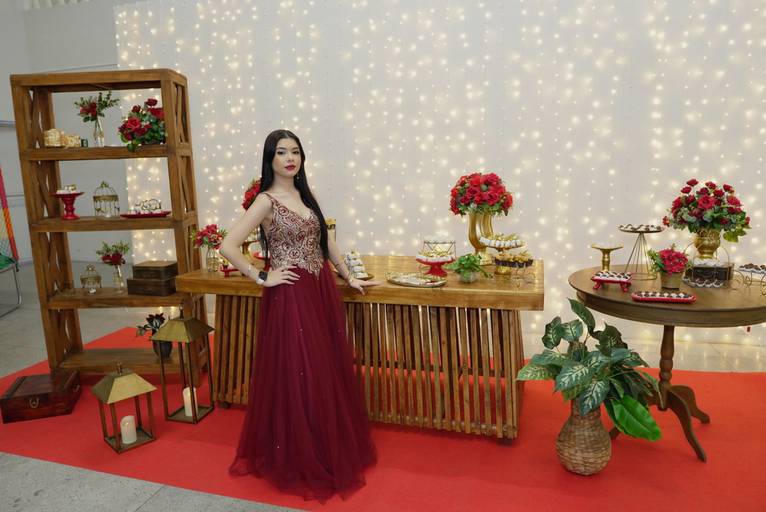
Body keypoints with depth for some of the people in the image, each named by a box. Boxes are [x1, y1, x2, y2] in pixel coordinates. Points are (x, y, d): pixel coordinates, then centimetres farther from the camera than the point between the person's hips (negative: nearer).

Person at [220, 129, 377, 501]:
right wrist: (262, 278, -13)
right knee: (298, 378, 3)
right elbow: (228, 246, -18)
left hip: (321, 293, 7)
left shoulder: (305, 195, 11)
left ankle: (331, 453, 34)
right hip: (291, 297, -7)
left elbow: (324, 240, 18)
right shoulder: (266, 200, -10)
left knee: (327, 374, 15)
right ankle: (299, 462, 23)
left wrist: (349, 277, 17)